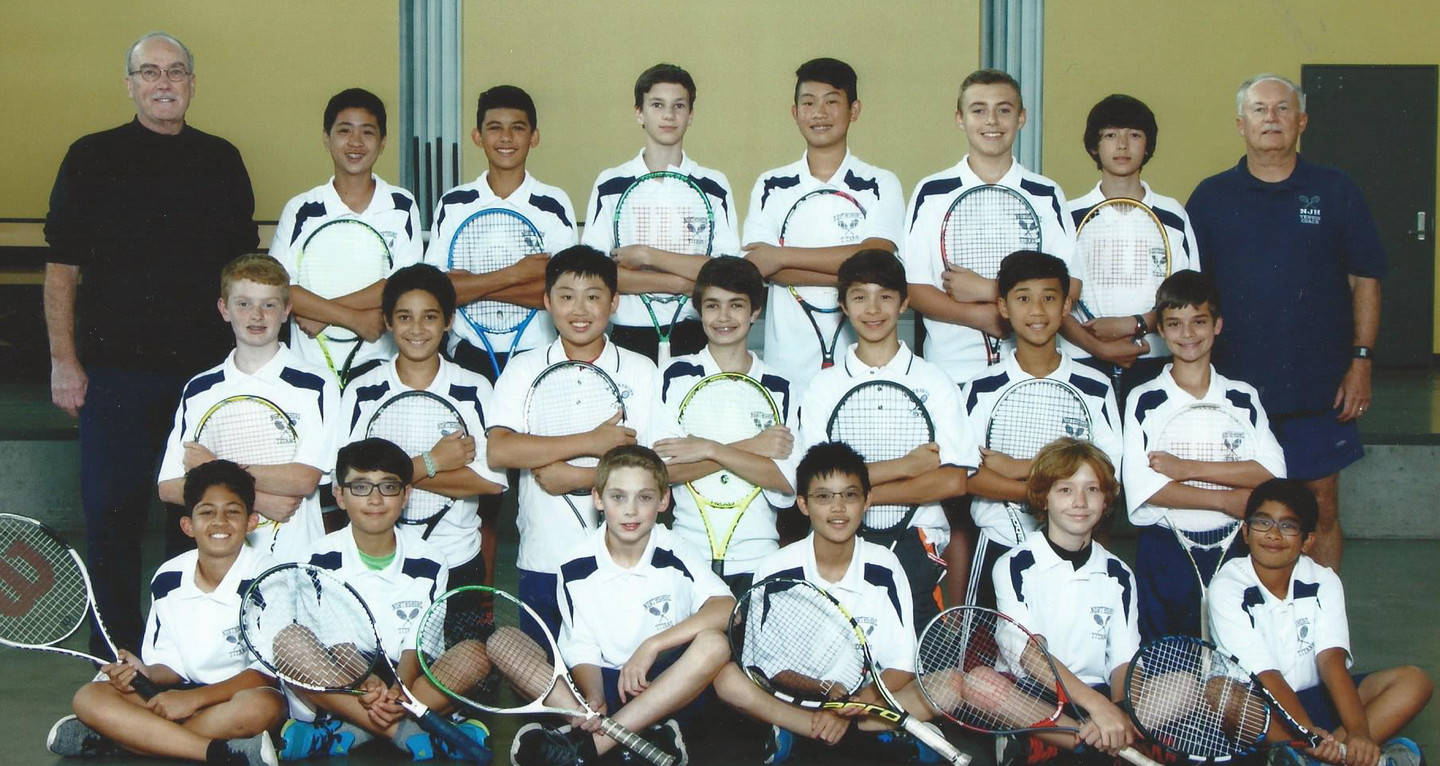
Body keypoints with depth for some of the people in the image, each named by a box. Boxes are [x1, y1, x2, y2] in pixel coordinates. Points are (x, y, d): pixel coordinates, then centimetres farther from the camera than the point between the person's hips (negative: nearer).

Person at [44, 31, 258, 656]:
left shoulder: (221, 161, 10)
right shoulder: (92, 158, 3)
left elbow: (244, 266, 15)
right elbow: (61, 268, 2)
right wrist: (63, 361, -4)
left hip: (205, 368, 2)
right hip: (113, 368, -2)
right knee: (112, 513, 1)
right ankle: (115, 657, 11)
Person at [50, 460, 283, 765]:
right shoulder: (167, 579, 3)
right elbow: (171, 665, 9)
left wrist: (195, 698, -20)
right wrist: (147, 673, -15)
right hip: (187, 697, 5)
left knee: (256, 706, -40)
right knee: (88, 698, -14)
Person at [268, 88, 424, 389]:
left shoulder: (401, 206, 4)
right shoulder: (300, 210, 3)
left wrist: (321, 313, -11)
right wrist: (354, 319, -14)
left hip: (378, 364, 0)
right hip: (311, 365, 0)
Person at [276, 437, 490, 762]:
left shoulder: (428, 563, 0)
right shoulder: (322, 559, -3)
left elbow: (415, 647, -4)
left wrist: (398, 690, -25)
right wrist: (364, 681, -29)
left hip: (405, 688, 1)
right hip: (337, 688, -1)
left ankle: (347, 733, -27)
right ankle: (408, 734, -29)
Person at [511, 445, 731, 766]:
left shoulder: (675, 553, -6)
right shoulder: (576, 566, -2)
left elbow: (727, 609, -20)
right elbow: (582, 650, -3)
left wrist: (652, 645, -26)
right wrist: (594, 699, -24)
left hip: (671, 685, -2)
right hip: (606, 682, 2)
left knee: (713, 643, -33)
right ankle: (649, 734, -34)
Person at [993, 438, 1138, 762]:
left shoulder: (1118, 576, 15)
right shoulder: (1013, 567, 4)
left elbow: (1123, 661, 6)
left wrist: (1118, 712, -18)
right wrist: (1097, 705, -23)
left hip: (1100, 701, 3)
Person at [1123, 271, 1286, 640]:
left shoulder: (1243, 398, 5)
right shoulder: (1144, 401, -2)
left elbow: (1272, 471, -9)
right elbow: (1143, 487, -13)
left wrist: (1187, 468, -16)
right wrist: (1228, 500, -14)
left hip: (1227, 550, 2)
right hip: (1163, 550, -2)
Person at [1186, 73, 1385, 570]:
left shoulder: (1336, 192, 5)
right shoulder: (1211, 197, 6)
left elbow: (1365, 281, 6)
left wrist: (1361, 361, -2)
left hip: (1320, 389, 0)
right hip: (1233, 385, 0)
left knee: (1322, 507, 4)